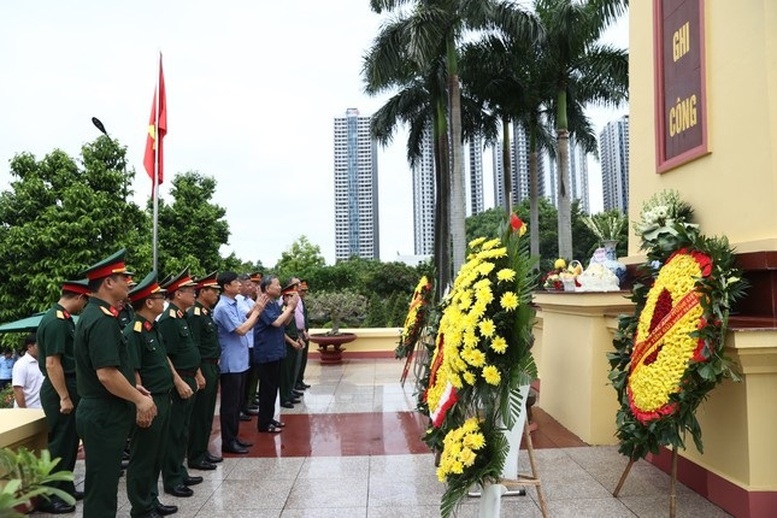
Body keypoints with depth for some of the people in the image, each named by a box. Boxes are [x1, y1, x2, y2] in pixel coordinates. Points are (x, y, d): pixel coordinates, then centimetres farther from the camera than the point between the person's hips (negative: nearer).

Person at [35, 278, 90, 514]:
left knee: (69, 441, 17)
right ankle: (47, 497, 11)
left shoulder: (63, 319, 11)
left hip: (69, 387, 10)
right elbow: (52, 363, -24)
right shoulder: (55, 322, -20)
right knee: (59, 443, 0)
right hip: (59, 390, -10)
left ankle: (64, 488, 29)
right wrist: (64, 397, -22)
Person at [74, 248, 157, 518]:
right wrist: (140, 400, -15)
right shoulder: (102, 320, -21)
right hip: (104, 416, -10)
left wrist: (132, 389, 14)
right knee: (102, 487, 2)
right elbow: (106, 375, -27)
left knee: (102, 484, 21)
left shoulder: (92, 314, 11)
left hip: (98, 412, 10)